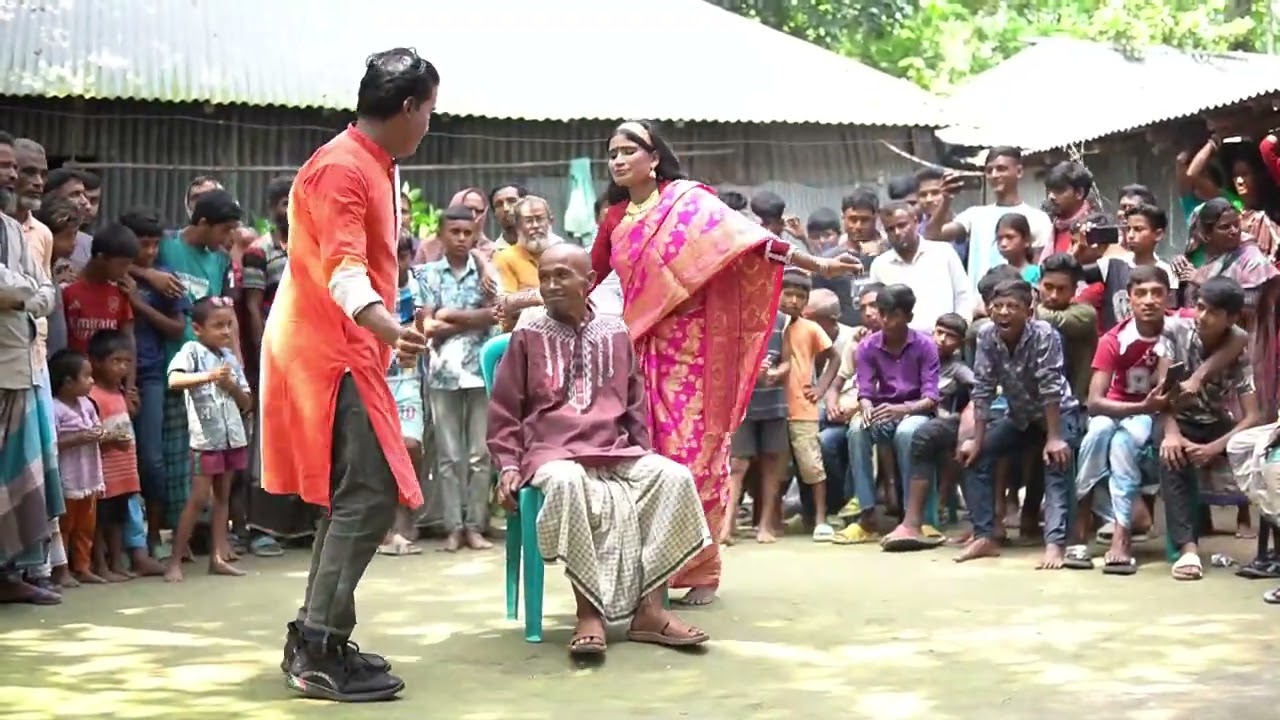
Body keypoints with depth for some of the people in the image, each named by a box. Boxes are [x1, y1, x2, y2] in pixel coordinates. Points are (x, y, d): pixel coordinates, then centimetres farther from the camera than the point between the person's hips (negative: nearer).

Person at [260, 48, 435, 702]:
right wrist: (388, 327, -46)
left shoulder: (373, 167, 18)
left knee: (351, 497, 12)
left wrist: (395, 327, 43)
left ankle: (315, 640, 17)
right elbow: (343, 269, -28)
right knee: (370, 497, -14)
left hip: (348, 352, 11)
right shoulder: (341, 167, -15)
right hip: (330, 353, -11)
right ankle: (319, 654, -13)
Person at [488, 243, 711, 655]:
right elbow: (504, 411, 7)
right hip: (553, 451, -4)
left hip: (616, 449, 4)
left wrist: (642, 454, 6)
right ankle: (590, 610, -32)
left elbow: (635, 404, 19)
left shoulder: (616, 334, 15)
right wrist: (509, 466, -6)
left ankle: (649, 609, -25)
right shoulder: (528, 338, 7)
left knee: (674, 477, -25)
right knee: (567, 483, -40)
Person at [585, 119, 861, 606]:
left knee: (693, 451, -4)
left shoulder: (689, 200, -2)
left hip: (692, 348, -4)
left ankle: (700, 571, 2)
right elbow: (587, 278, 22)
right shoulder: (615, 219, 12)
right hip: (641, 349, 4)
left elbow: (748, 237, -8)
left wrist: (817, 265, -15)